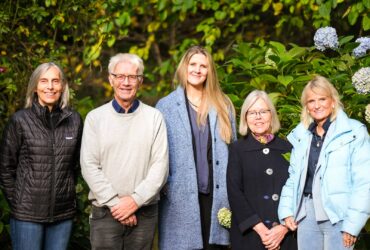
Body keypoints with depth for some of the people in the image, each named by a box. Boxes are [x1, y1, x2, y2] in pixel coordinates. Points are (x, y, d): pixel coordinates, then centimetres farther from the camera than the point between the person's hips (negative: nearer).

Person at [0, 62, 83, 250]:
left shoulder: (74, 120, 4)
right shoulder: (20, 120, -4)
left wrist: (67, 193, 11)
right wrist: (16, 202, 0)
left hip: (63, 213, 3)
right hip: (27, 214, -3)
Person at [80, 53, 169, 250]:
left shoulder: (154, 118, 4)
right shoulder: (95, 118, 4)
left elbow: (160, 166, -2)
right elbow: (89, 167, -2)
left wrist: (136, 200, -11)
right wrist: (115, 203, -10)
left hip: (144, 213, 0)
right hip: (105, 212, 0)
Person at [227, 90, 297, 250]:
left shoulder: (287, 148, 7)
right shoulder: (237, 149, 3)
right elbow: (234, 192, -5)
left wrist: (284, 227, -9)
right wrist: (260, 228, -13)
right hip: (249, 235, -1)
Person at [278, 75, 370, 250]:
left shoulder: (354, 133, -5)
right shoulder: (301, 136, 12)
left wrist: (352, 224, -14)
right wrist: (287, 211, 3)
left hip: (338, 215, -5)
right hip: (306, 213, 5)